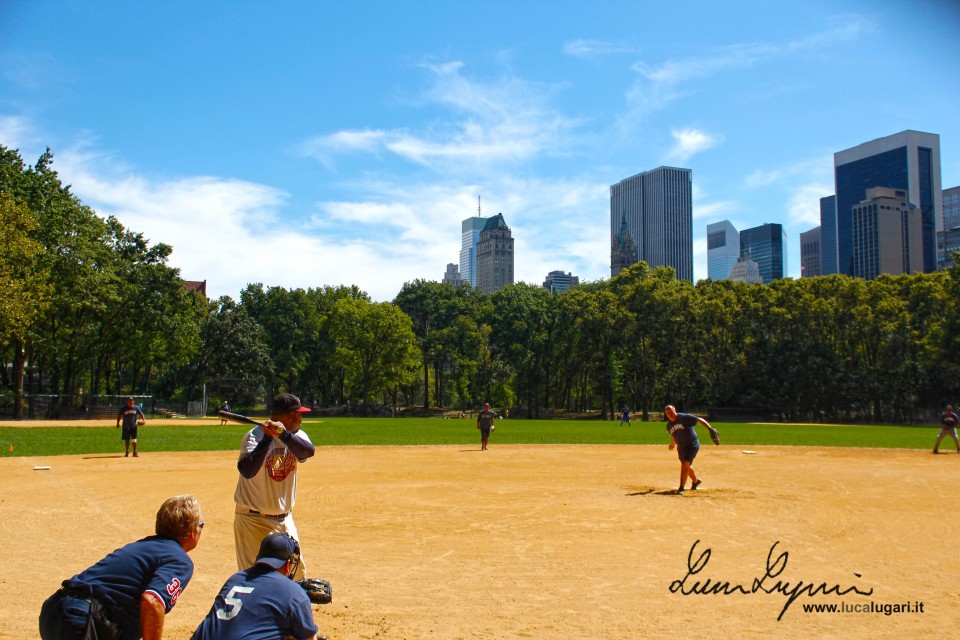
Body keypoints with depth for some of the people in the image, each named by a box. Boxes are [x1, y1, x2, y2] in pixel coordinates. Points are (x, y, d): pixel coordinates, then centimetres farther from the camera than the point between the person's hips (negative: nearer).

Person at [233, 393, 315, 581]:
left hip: (285, 519, 6)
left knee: (296, 572, 16)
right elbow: (247, 471, -33)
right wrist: (268, 438, -35)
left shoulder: (296, 435, 0)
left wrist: (283, 434, -37)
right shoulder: (255, 436, -16)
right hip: (254, 520, -6)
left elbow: (308, 451, -23)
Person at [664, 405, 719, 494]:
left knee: (685, 464, -20)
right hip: (681, 447, 7)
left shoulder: (685, 417, -17)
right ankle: (696, 480, 49)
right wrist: (673, 445, 38)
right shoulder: (669, 425, 4)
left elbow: (700, 420, -20)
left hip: (692, 445, -7)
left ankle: (681, 488, -18)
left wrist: (710, 429, -30)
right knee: (686, 466, 21)